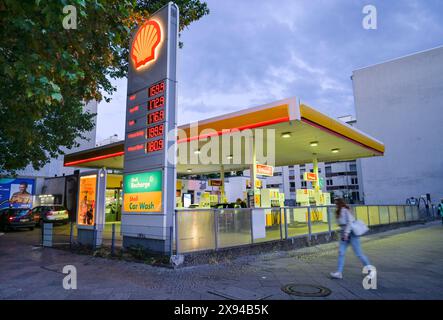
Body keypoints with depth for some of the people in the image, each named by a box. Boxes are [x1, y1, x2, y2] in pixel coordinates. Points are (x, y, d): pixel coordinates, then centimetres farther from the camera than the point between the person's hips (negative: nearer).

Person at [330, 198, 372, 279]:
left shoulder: (345, 210, -14)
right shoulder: (338, 212, 12)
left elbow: (350, 222, -20)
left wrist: (346, 233, -22)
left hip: (351, 233, -8)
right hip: (344, 234, 8)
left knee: (358, 253, 2)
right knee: (341, 252, -1)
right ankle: (339, 273, -2)